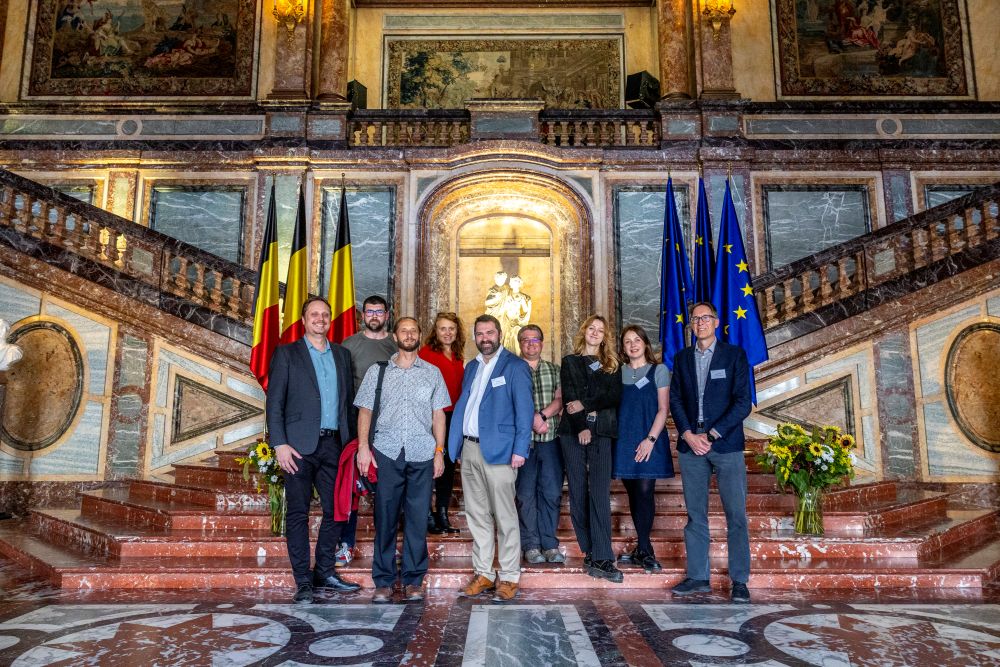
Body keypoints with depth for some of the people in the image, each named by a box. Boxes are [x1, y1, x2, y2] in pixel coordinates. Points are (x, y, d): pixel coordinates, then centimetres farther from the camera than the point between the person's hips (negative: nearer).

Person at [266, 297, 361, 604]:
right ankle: (303, 581, 10)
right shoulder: (287, 353, 2)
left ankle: (324, 572, 23)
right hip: (300, 446, -4)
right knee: (298, 512, 1)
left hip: (333, 445, 4)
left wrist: (351, 440, 9)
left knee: (335, 510, 8)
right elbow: (274, 402, -3)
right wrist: (280, 444, -12)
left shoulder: (341, 354, 14)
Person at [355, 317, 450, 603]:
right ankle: (383, 582, 12)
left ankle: (413, 580, 13)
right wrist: (363, 447, -3)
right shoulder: (377, 371, 10)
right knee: (385, 517, 2)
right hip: (386, 453, 0)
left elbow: (438, 414, 11)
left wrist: (440, 451, 4)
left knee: (417, 518, 3)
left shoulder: (432, 373, 12)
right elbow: (365, 410, 7)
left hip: (422, 454, 1)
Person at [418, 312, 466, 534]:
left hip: (453, 416, 7)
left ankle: (443, 516, 21)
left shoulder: (458, 356, 14)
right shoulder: (427, 351, -5)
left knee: (448, 466, 11)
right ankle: (428, 516, 10)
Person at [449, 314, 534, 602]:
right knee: (477, 516, 11)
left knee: (504, 517, 0)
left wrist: (520, 450, -15)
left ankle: (509, 577, 10)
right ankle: (483, 573, 21)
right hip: (469, 449, 6)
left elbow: (524, 410, -8)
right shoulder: (471, 367, 17)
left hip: (498, 451, -6)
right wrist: (458, 446, 11)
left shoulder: (515, 366, -3)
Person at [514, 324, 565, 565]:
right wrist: (532, 421, -13)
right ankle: (531, 545, 11)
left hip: (550, 439, 2)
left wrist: (541, 415, -13)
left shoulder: (554, 370, 13)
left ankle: (549, 544, 13)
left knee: (552, 493, 3)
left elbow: (560, 399, 3)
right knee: (526, 494, 2)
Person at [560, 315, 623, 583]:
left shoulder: (611, 365, 14)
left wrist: (586, 404, -11)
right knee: (578, 493, 0)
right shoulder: (570, 362, 12)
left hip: (601, 433, 0)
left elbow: (615, 396, -1)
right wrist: (581, 428, -10)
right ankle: (590, 553, 9)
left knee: (600, 495, -9)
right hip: (573, 433, 0)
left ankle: (601, 559, -12)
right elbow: (569, 397, 1)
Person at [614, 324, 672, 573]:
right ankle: (644, 549, 12)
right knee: (633, 494, 5)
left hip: (649, 440, -3)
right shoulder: (618, 372, 12)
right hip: (624, 440, 3)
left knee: (645, 492, -10)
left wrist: (651, 439, -12)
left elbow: (663, 409, -2)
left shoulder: (659, 370, 3)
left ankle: (643, 550, -2)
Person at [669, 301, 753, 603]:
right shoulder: (682, 358, 13)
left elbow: (743, 402, -4)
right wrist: (689, 435, -6)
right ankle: (697, 577, 15)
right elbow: (675, 400, 9)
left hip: (726, 444, -3)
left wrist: (712, 435, -10)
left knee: (736, 515, -2)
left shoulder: (734, 354, 3)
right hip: (690, 445, 3)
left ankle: (739, 581, 8)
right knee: (695, 515, 7)